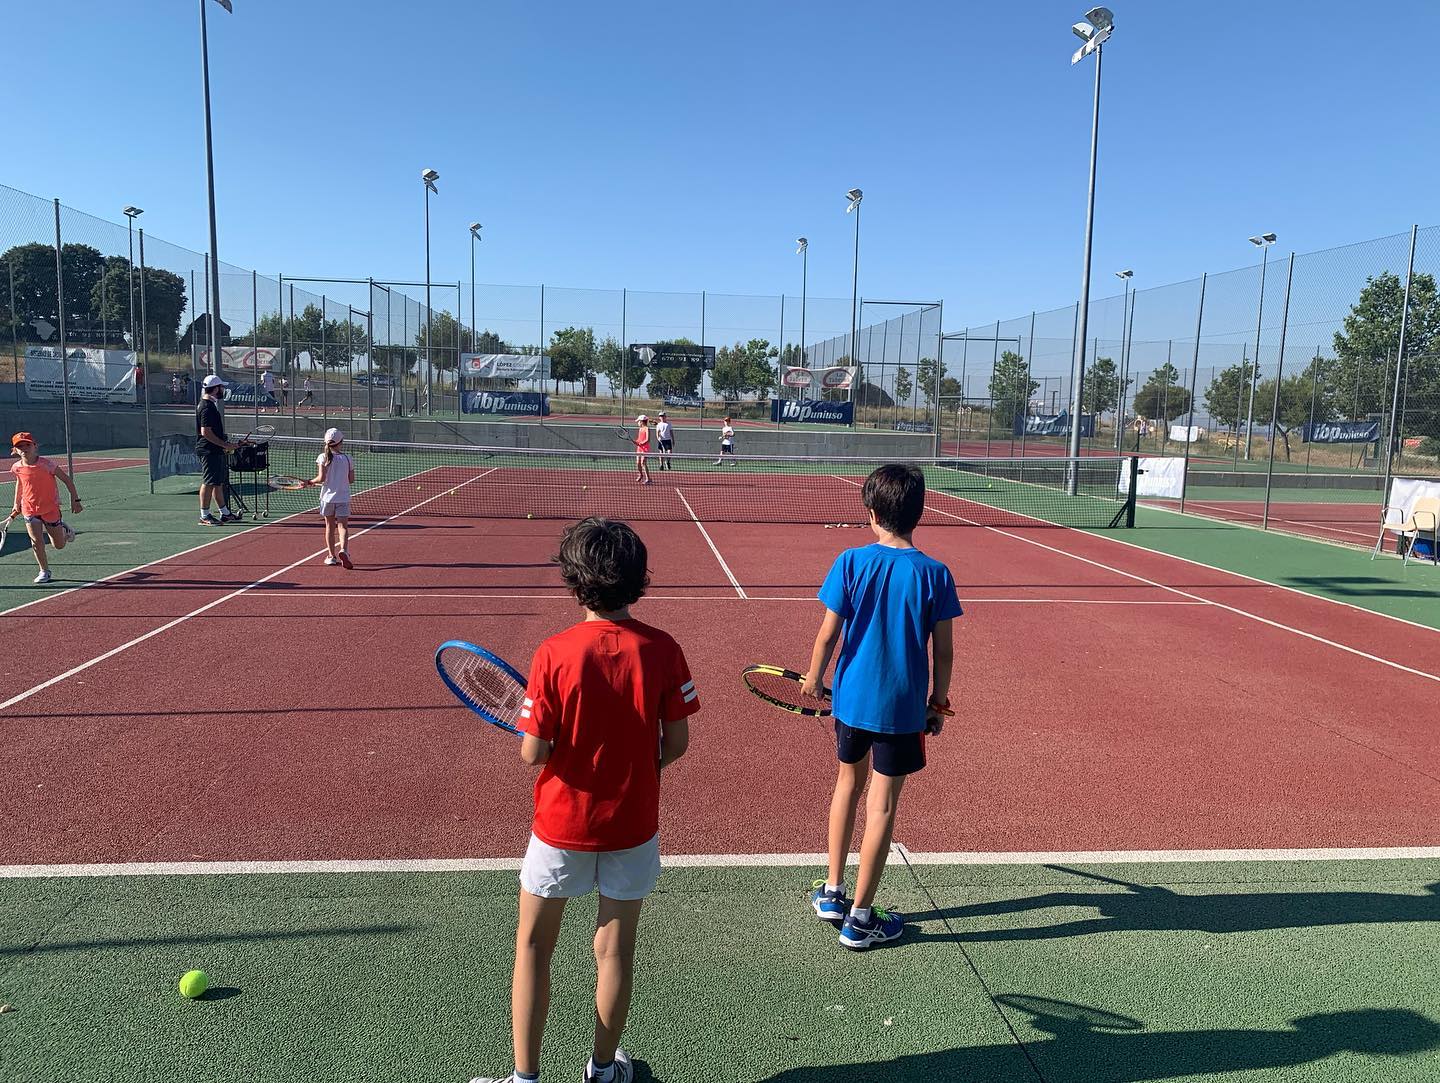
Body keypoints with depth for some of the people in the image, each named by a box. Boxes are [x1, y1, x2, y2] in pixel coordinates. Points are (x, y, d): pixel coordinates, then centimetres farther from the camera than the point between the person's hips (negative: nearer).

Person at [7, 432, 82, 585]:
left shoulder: (46, 464, -18)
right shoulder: (16, 468, -5)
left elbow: (66, 479, -10)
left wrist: (75, 500, -10)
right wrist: (16, 505, 16)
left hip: (51, 508, -2)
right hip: (30, 509, 2)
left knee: (59, 545, 7)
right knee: (36, 542, -9)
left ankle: (63, 528, 41)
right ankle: (44, 571, 8)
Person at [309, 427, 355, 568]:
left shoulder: (323, 457, -5)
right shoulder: (348, 459, -2)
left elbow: (321, 478, -12)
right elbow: (351, 480, 3)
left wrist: (310, 482, 5)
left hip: (328, 497, 1)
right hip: (343, 497, 0)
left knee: (330, 527, 14)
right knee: (343, 526, -3)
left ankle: (331, 556, 18)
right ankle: (343, 550, -27)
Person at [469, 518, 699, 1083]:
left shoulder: (554, 653, -19)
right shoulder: (662, 650, -13)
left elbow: (533, 752, -16)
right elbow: (676, 743, -6)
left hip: (562, 823, -2)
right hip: (633, 824, 2)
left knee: (533, 947, 18)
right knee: (614, 950, 17)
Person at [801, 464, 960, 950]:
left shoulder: (851, 563, -9)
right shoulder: (934, 574, -9)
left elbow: (828, 634, -8)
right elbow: (943, 650, -6)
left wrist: (814, 677, 9)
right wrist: (938, 702, 8)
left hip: (852, 697, 2)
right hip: (903, 707, -2)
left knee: (848, 782, 23)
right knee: (882, 805, 7)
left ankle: (832, 892, 32)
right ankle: (859, 918, 17)